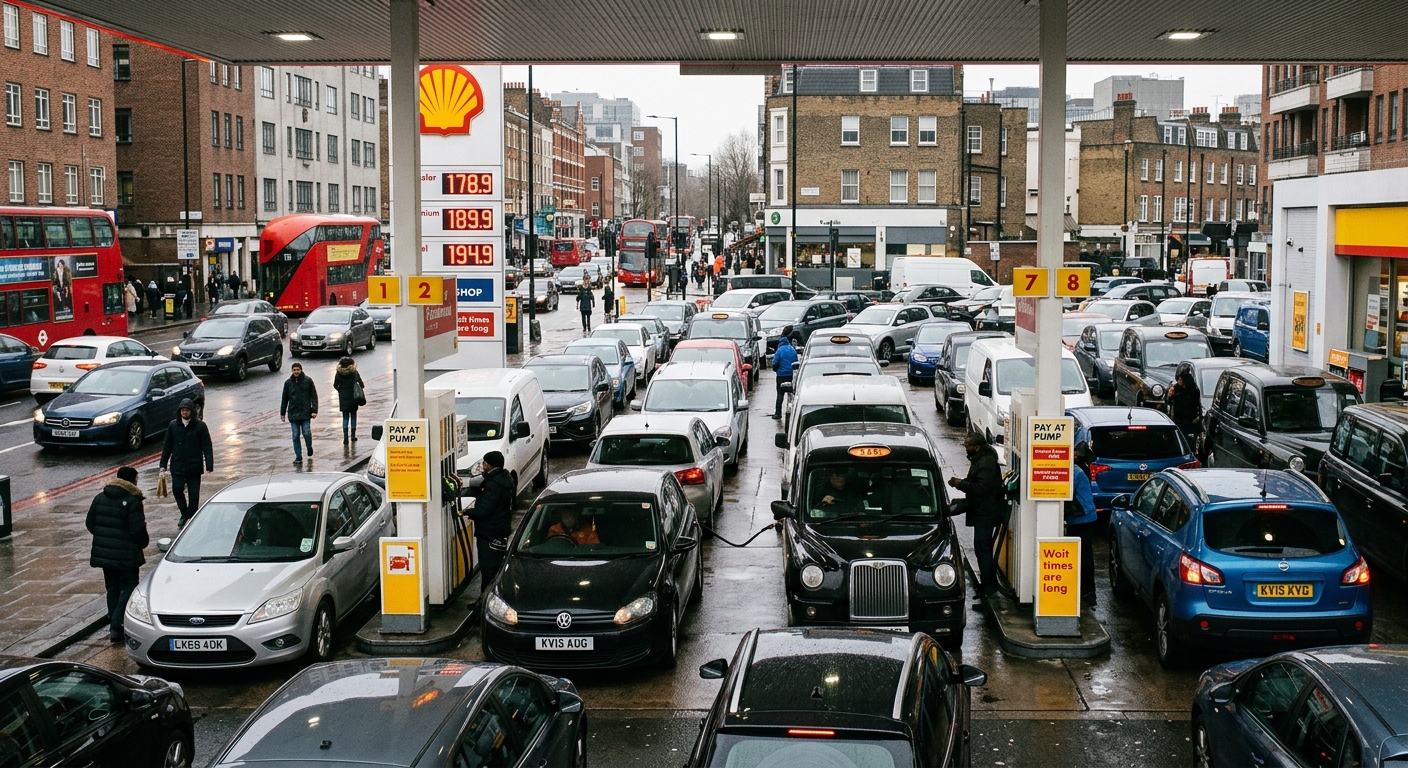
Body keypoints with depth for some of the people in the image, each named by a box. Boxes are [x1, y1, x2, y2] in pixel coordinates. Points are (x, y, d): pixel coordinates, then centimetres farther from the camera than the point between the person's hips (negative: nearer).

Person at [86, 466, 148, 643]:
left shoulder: (100, 498, 7)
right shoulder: (132, 501, -15)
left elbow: (90, 524, 11)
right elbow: (138, 530, -18)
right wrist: (143, 543, 2)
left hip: (103, 553, 7)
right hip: (126, 554, -6)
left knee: (112, 589, 16)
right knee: (128, 588, 2)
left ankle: (114, 628, 20)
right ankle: (116, 627, -9)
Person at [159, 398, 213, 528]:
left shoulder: (200, 426, -4)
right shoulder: (173, 425, 4)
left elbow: (207, 448, -5)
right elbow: (167, 446, 10)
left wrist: (209, 466, -12)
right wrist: (163, 464, 7)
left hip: (194, 467, -2)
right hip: (177, 466, 2)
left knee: (194, 494, 2)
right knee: (177, 489, -6)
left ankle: (191, 518, 17)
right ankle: (184, 514, 16)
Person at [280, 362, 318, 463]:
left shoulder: (308, 381, -1)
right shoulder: (288, 382, 5)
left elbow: (314, 396, 0)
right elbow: (284, 399, 12)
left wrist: (314, 410, -8)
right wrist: (282, 413, 12)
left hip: (305, 413, -2)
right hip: (293, 414, 2)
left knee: (307, 433, -3)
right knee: (295, 436, 2)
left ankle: (309, 447, 27)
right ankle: (298, 457, 7)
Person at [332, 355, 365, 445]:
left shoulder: (338, 373, -5)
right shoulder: (354, 373, -10)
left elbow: (335, 385, -1)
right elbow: (361, 384, -10)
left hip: (343, 399, 1)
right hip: (353, 397, -1)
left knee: (345, 417, 6)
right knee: (353, 416, 12)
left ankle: (345, 437, -5)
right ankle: (353, 436, 14)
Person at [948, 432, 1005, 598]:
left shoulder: (986, 462, -20)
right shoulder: (979, 459, 13)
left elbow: (981, 488, -26)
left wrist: (961, 484, -20)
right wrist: (961, 482, 8)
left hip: (986, 513, -11)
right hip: (982, 511, 11)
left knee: (983, 548, -6)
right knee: (983, 548, 16)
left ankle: (988, 586, 1)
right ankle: (989, 582, 24)